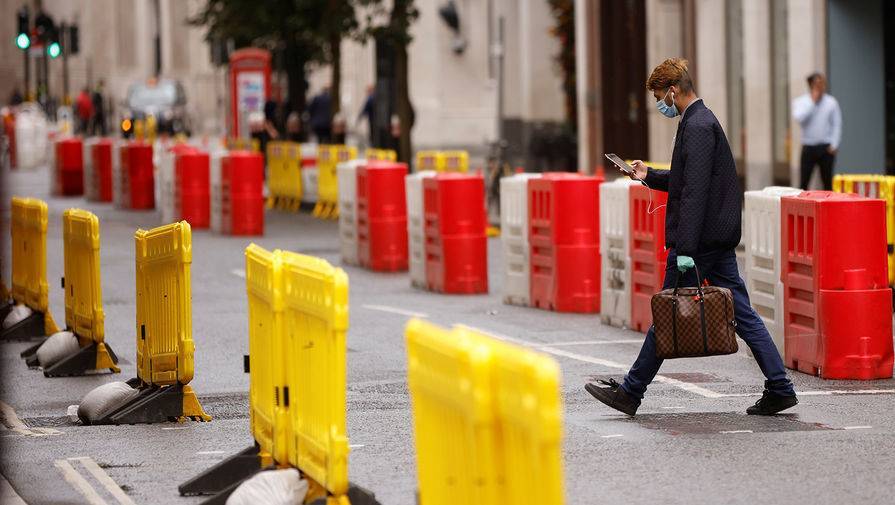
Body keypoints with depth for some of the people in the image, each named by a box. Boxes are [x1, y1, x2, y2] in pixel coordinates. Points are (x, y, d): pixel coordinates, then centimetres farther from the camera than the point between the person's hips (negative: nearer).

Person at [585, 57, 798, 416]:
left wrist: (685, 249, -26)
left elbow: (695, 191, -23)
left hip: (702, 239, -10)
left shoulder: (697, 127, -16)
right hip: (721, 239, 10)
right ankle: (779, 389, 3)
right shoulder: (702, 121, 16)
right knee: (742, 315, 7)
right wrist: (650, 176, 21)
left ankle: (630, 393, 7)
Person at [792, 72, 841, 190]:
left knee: (827, 182, 2)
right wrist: (812, 101, -12)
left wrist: (834, 145, -3)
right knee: (804, 182, -4)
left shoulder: (831, 102, 6)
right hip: (809, 148, -1)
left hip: (826, 148, 1)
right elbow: (799, 118, -16)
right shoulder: (800, 102, 3)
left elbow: (837, 124, 6)